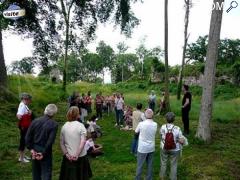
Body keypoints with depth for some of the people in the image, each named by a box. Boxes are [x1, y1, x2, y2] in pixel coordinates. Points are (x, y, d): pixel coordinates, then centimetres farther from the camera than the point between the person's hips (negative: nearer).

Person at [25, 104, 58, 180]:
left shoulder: (35, 121, -4)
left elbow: (28, 137, -4)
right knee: (46, 174, 8)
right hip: (45, 151, -4)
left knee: (36, 173, 22)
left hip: (34, 151, 4)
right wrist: (43, 153, -10)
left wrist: (31, 149, 0)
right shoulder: (54, 124, -16)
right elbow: (50, 141, -19)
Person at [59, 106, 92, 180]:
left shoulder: (64, 126, -3)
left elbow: (61, 143, -2)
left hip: (68, 157, 3)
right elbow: (83, 142, -20)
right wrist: (77, 155, -16)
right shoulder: (80, 126, -13)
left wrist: (66, 154, -3)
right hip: (80, 156, -3)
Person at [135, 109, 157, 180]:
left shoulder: (141, 124, -20)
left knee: (140, 165, 12)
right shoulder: (155, 124, -9)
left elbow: (136, 131, -2)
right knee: (150, 165, 17)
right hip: (151, 148, 3)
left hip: (142, 148, -3)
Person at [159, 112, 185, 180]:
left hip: (164, 148, 2)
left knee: (163, 163, 22)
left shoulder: (162, 127, -16)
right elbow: (182, 141, -19)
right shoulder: (177, 129, -23)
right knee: (173, 165, 18)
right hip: (174, 150, -2)